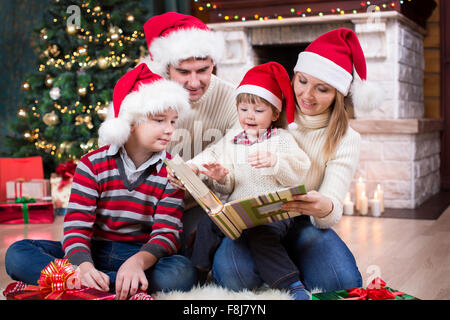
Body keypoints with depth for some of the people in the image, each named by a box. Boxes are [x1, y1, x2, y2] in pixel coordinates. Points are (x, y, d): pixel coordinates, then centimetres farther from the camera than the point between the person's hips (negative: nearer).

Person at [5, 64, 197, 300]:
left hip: (141, 255, 0)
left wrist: (138, 261, -34)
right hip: (93, 253, 1)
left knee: (182, 274, -36)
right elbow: (76, 226, -10)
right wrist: (84, 266, -34)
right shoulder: (92, 165, -1)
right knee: (17, 254, -19)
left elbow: (167, 233, -10)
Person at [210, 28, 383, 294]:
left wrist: (325, 208, -38)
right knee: (233, 272, -33)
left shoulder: (345, 140, 0)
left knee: (344, 283, -28)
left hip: (303, 224, 0)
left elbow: (333, 207, -12)